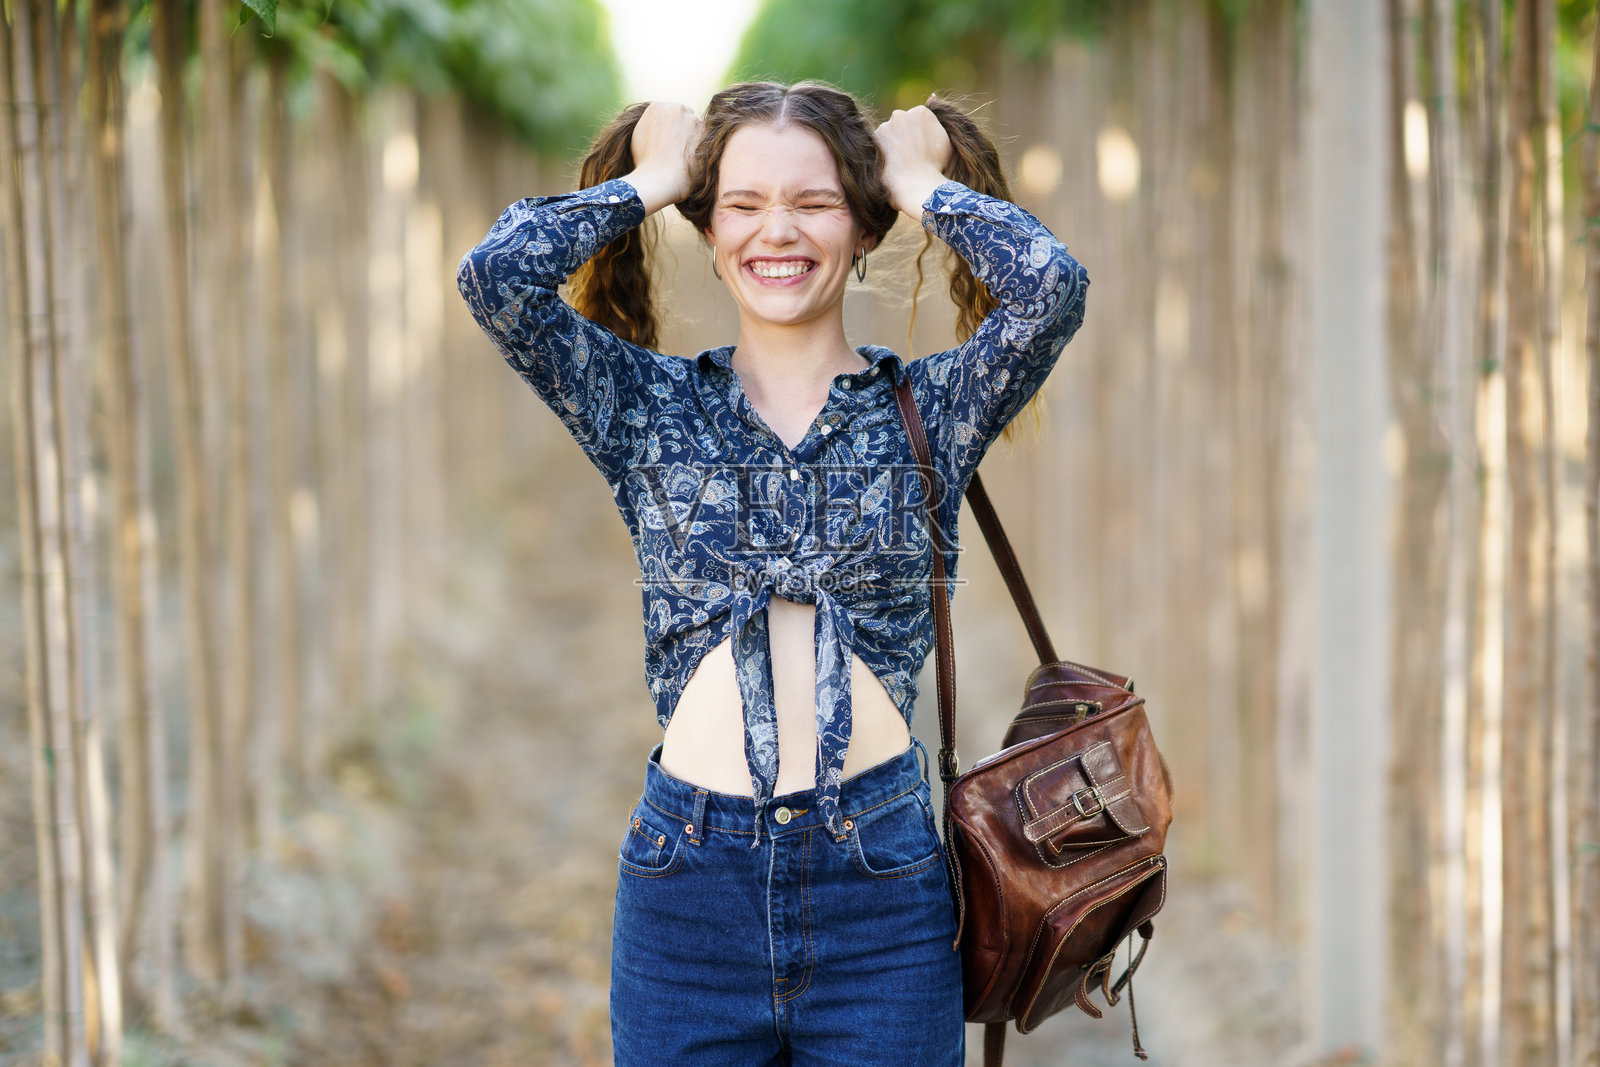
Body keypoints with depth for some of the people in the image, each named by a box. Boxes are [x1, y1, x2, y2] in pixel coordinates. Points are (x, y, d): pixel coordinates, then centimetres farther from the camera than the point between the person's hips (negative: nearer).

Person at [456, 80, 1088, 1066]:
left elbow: (1053, 287, -11)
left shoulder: (928, 409, 7)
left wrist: (923, 184, 4)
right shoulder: (650, 408, 9)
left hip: (881, 881, 0)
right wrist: (651, 180, 7)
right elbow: (497, 275, -5)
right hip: (689, 882, 1)